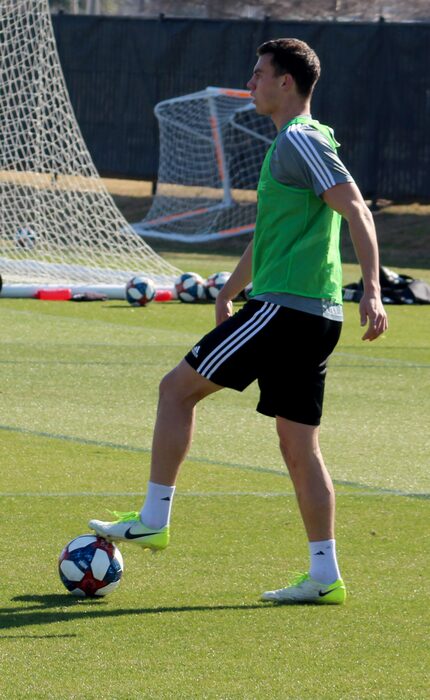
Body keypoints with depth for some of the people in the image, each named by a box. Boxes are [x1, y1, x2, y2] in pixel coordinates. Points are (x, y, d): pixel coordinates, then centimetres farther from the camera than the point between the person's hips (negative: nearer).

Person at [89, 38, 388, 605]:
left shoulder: (299, 141, -10)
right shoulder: (295, 142, 21)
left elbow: (356, 210, -21)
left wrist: (372, 292, -29)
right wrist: (228, 293, 40)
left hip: (283, 305, -9)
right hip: (316, 314, 9)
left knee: (178, 387, 1)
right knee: (299, 444, 8)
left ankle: (154, 520, 4)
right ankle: (325, 577, 5)